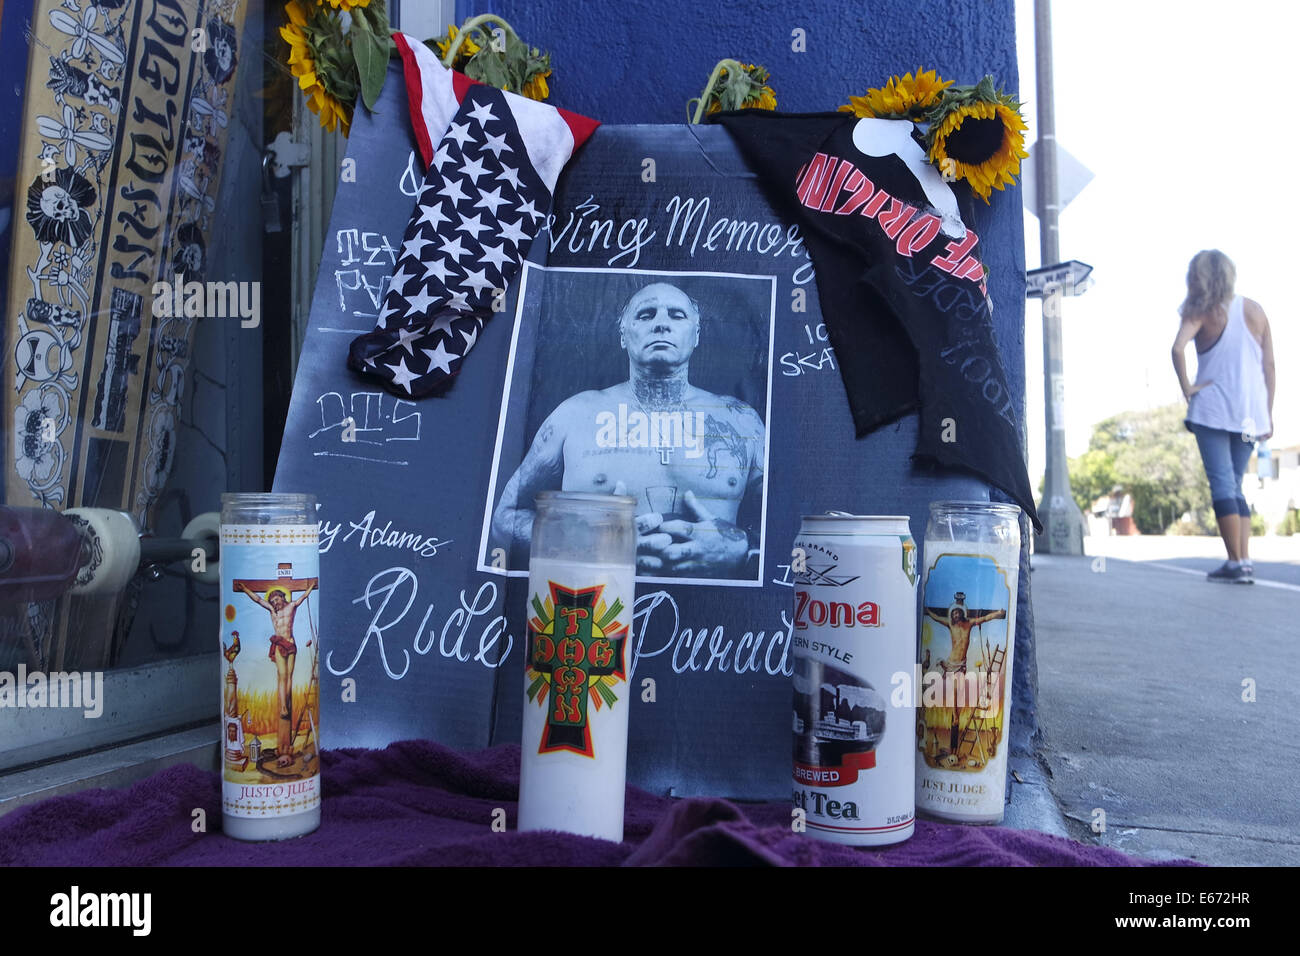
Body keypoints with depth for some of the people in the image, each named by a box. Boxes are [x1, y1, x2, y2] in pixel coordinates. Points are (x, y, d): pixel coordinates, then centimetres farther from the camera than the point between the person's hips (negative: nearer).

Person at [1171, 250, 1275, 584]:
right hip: (1250, 414, 5)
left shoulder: (1201, 313, -4)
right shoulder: (1255, 311, 9)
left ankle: (1236, 563, -8)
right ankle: (1245, 561, 6)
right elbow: (1269, 365, 8)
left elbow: (1178, 347, -24)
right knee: (1235, 485, 13)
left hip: (1213, 409, -5)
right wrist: (1268, 414, 12)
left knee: (1222, 483, -3)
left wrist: (1186, 387, -11)